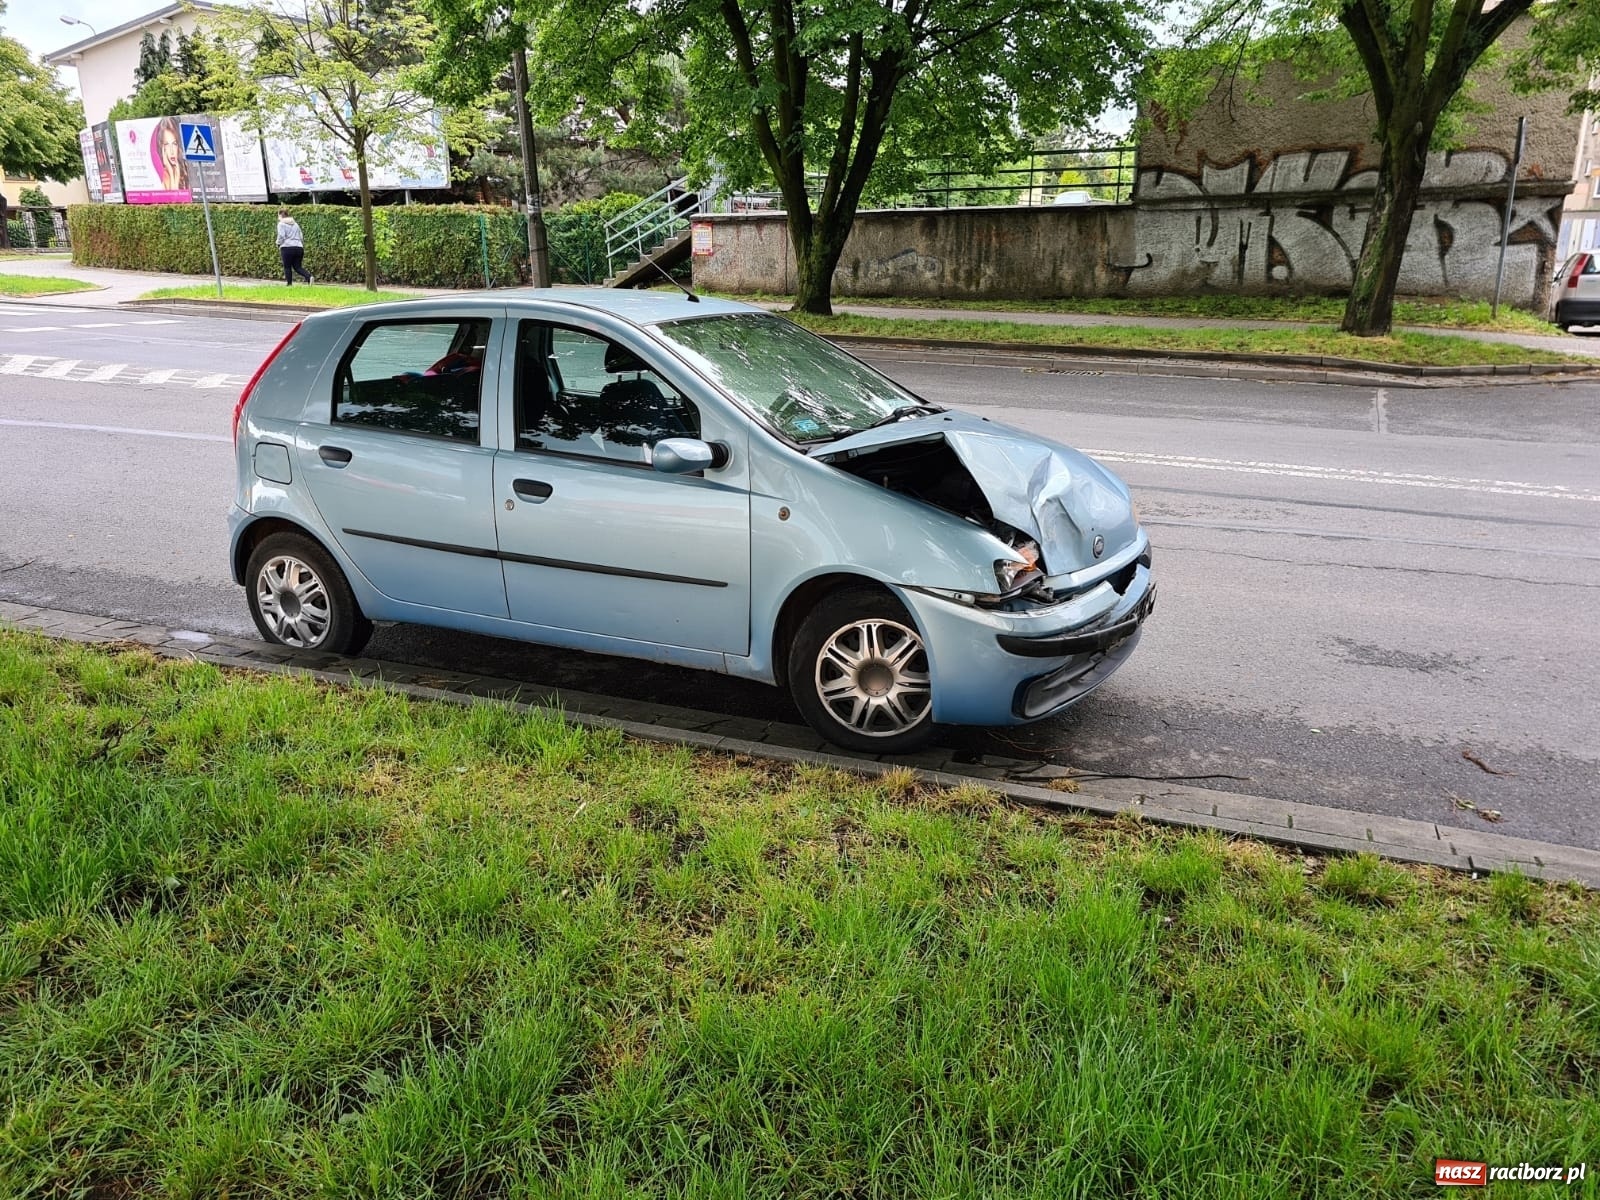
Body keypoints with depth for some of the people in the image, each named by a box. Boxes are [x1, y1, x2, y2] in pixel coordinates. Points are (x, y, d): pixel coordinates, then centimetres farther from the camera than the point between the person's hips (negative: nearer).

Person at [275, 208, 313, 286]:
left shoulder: (281, 224, 2)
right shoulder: (295, 223, 22)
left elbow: (281, 236, -8)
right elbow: (301, 237, 22)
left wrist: (278, 244, 6)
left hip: (287, 248, -5)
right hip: (299, 247, 5)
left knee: (287, 267, 3)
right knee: (297, 267, 5)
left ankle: (289, 283, 3)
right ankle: (309, 276, -19)